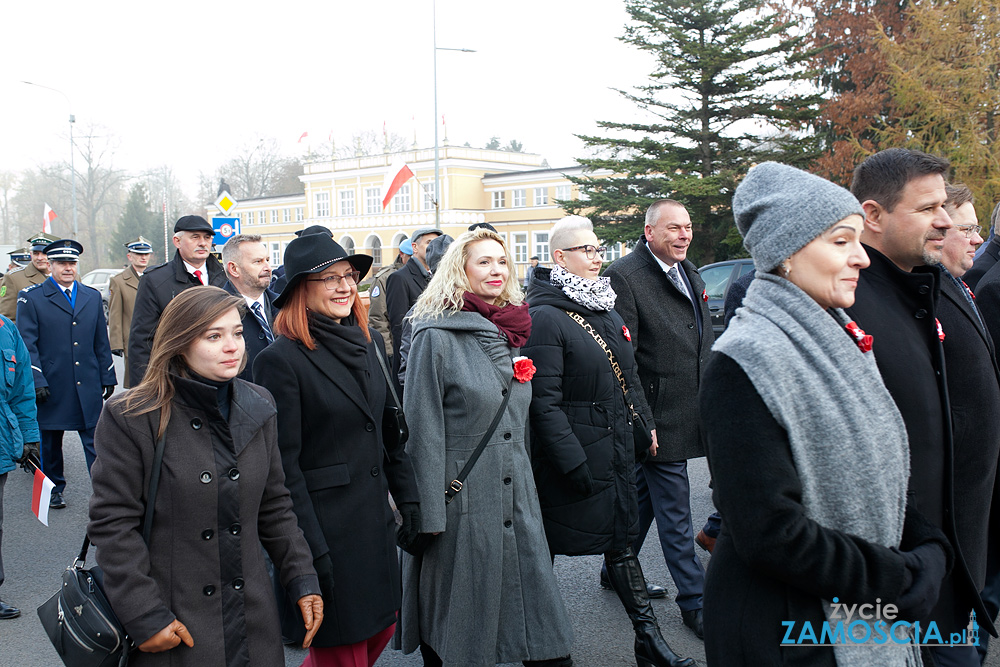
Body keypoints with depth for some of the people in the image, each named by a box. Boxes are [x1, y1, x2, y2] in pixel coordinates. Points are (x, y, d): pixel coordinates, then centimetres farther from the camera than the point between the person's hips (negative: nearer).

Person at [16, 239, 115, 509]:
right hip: (50, 386, -2)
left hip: (88, 386, 2)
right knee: (49, 441, 11)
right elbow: (27, 345, -5)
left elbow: (101, 342, 14)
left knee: (95, 439, -1)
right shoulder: (31, 298, 0)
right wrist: (37, 382, -12)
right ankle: (54, 490, 26)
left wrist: (108, 378, 10)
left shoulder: (92, 297, 12)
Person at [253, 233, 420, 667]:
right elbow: (283, 464, -15)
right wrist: (310, 549, -16)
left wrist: (407, 495, 9)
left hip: (375, 514, 7)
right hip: (324, 521, -7)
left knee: (382, 626, 17)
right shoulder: (281, 360, -15)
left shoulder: (368, 343, 7)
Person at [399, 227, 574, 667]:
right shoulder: (437, 336, -11)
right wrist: (428, 516, -14)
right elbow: (423, 432, -12)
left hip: (517, 495, 6)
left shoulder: (511, 331, 10)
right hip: (464, 497, -6)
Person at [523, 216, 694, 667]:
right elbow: (544, 402, -20)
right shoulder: (545, 317, -15)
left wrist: (646, 423, 14)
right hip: (572, 454, -8)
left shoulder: (606, 310, 12)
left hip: (616, 447, 8)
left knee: (622, 539, 14)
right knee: (546, 546, 8)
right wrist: (573, 463, -22)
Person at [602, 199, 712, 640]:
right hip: (659, 415, -8)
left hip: (691, 411, 8)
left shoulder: (690, 274, 13)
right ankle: (694, 600, 11)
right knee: (673, 508, 0)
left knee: (644, 493, 20)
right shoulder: (625, 276, -14)